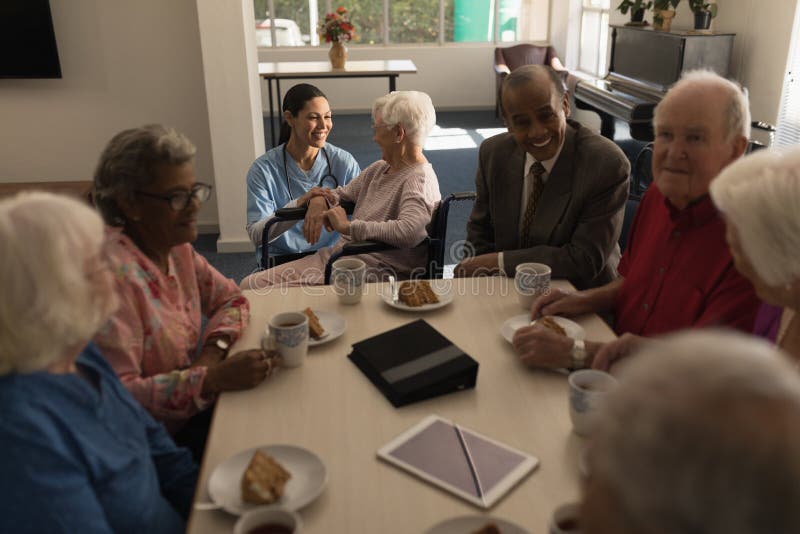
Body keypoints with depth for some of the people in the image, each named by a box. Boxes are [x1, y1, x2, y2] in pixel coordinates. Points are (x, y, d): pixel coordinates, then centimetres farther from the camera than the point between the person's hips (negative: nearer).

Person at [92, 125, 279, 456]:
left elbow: (232, 300, 10)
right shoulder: (114, 272, -25)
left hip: (194, 412, 7)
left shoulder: (177, 249, 0)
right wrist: (212, 379, -33)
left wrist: (213, 350, -9)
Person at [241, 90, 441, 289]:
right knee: (250, 284, -1)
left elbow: (409, 231, -33)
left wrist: (347, 226, -22)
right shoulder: (379, 169, 16)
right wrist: (320, 198, 4)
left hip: (372, 272, -9)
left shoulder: (419, 181, -14)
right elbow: (341, 194, 30)